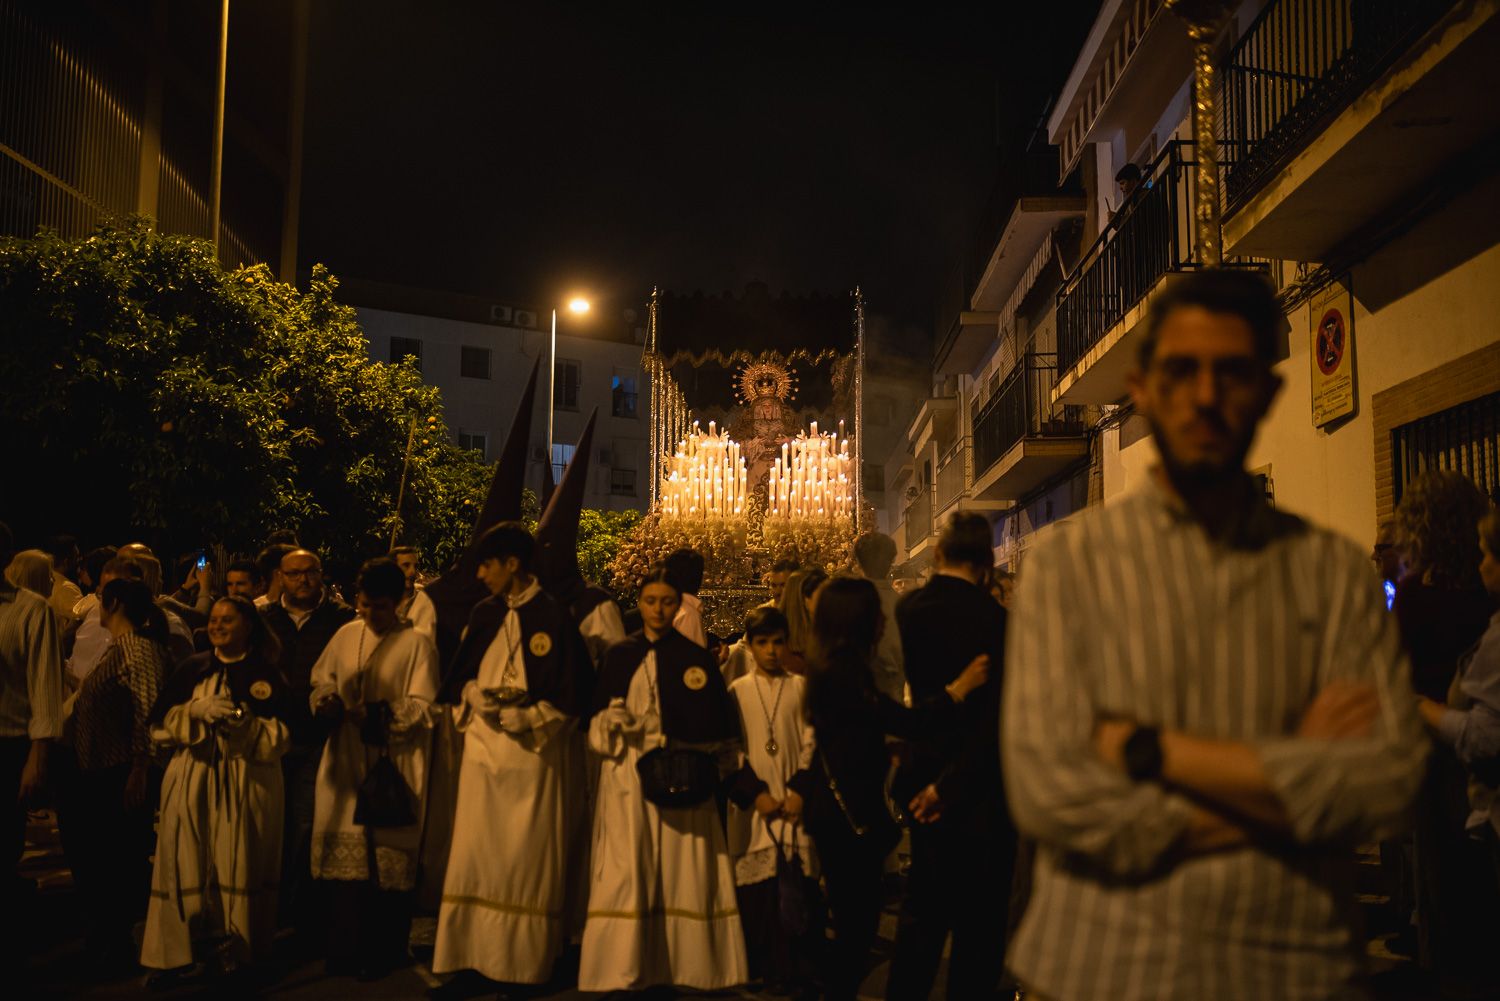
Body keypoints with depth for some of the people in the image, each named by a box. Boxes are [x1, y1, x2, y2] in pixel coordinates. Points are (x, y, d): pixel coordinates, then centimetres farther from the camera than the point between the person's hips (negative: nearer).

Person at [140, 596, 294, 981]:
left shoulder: (268, 673, 3)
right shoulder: (192, 669, 11)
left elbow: (282, 735, -2)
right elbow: (159, 721, 5)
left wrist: (247, 725, -19)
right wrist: (197, 708, -12)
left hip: (246, 786, -2)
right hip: (191, 783, 2)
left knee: (239, 868, 0)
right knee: (188, 868, -1)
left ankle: (237, 951, 9)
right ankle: (178, 952, 6)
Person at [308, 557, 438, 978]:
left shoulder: (417, 644, -6)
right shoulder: (345, 635, 6)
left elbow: (422, 707, -10)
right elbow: (321, 682, 12)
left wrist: (380, 715, -25)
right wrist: (326, 701, -10)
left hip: (392, 765, -4)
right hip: (345, 761, 4)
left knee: (388, 860, 2)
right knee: (344, 855, 7)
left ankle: (385, 953, 14)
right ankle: (347, 949, 19)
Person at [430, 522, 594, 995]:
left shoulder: (553, 617, -8)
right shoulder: (484, 614, 9)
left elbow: (571, 696, -8)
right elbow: (458, 679, 13)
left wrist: (522, 716, -17)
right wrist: (477, 698, -8)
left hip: (532, 757, -5)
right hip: (482, 752, 5)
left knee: (527, 863, 2)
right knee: (475, 859, 4)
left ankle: (526, 965, 13)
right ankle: (474, 961, 12)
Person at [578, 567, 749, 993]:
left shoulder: (697, 658, 5)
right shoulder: (619, 656, 9)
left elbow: (720, 725, 4)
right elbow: (597, 718, 8)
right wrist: (612, 723, -13)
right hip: (628, 776, 1)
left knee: (685, 874, 0)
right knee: (626, 873, -2)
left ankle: (690, 965, 10)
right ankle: (622, 969, 4)